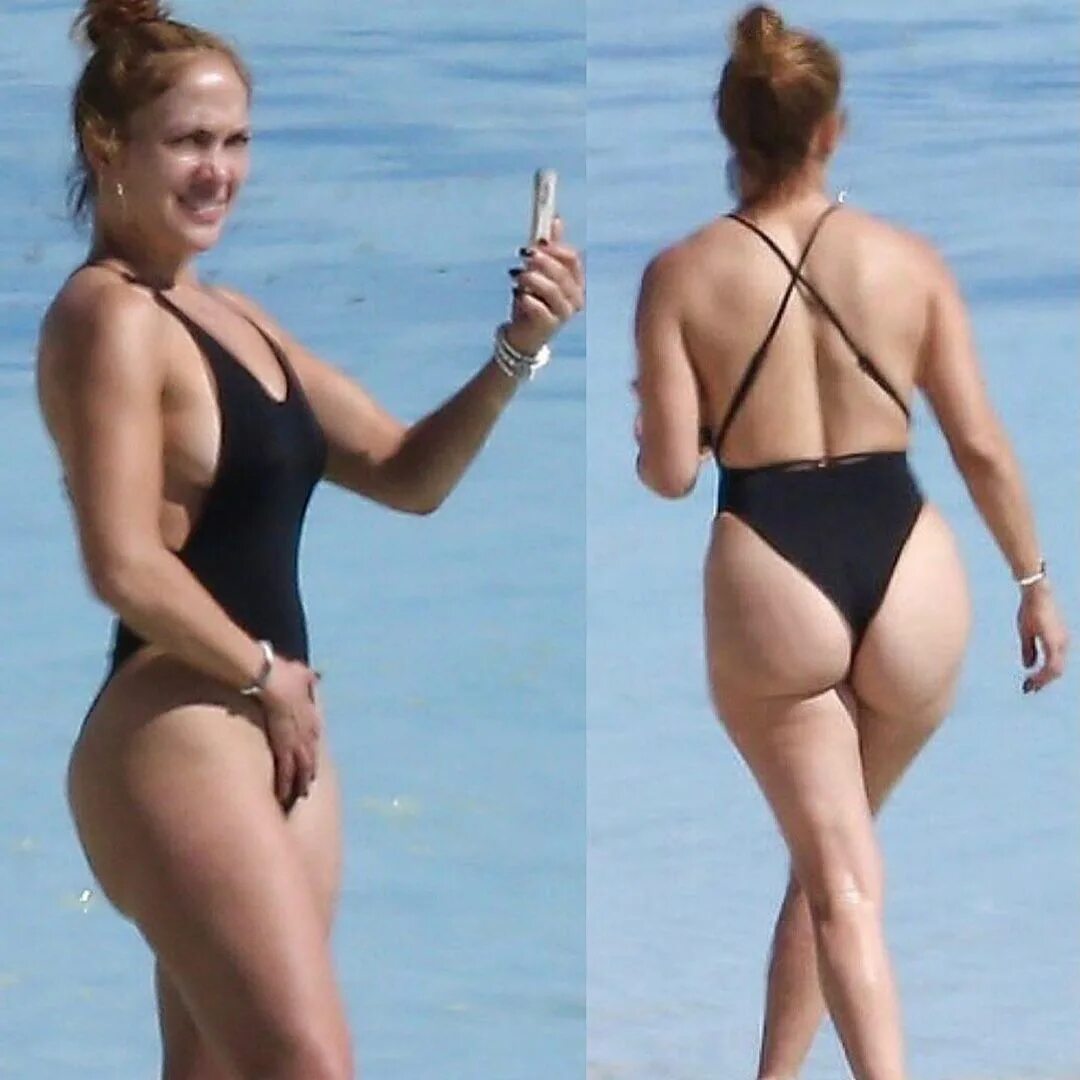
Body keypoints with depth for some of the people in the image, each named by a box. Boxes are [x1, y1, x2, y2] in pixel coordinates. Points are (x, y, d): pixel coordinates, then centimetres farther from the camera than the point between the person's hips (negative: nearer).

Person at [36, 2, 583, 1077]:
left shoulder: (234, 319, 16)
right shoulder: (108, 316, -10)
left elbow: (408, 475, 14)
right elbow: (125, 567, -20)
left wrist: (516, 350, -1)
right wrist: (265, 674, -8)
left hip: (271, 740, 9)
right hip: (180, 739, -9)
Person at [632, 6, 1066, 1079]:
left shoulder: (682, 275, -3)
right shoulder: (910, 260, 2)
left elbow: (670, 471, -4)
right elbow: (982, 445, 4)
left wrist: (644, 431, 19)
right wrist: (1034, 579, 14)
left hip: (769, 579, -2)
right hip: (907, 568, 3)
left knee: (841, 880, 0)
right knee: (832, 849, 23)